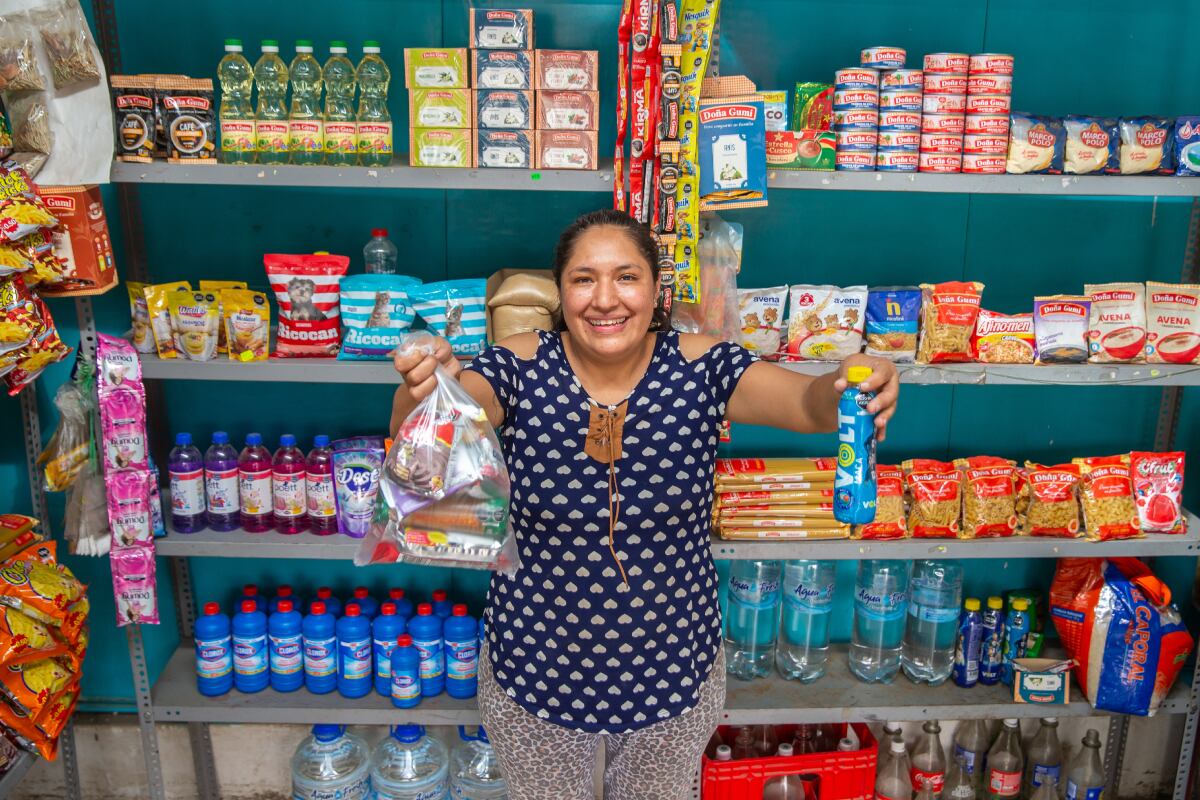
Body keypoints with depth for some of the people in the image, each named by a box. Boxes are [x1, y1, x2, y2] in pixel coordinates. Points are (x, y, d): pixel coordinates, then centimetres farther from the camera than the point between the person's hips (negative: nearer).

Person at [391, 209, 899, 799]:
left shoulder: (700, 369, -13)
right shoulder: (521, 371, -15)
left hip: (673, 673, 1)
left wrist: (851, 388, -48)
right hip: (537, 673, -1)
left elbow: (806, 403, -25)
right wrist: (421, 391, -52)